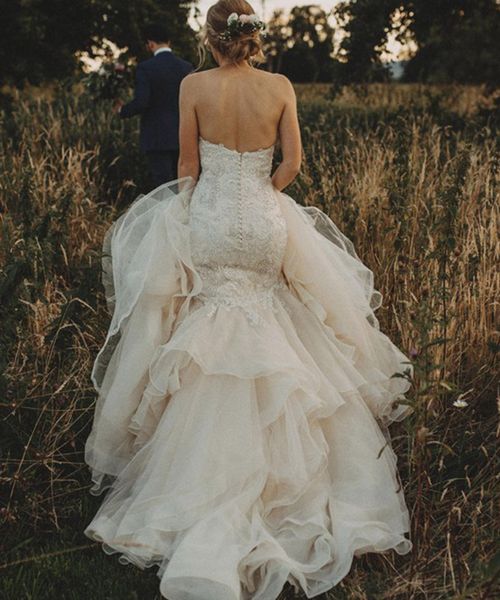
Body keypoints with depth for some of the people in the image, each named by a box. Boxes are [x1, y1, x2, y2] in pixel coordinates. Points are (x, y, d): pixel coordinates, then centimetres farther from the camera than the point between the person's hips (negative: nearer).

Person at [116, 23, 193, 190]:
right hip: (182, 137, 5)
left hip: (157, 138, -4)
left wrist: (122, 110, 2)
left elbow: (141, 103, -16)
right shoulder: (187, 67, 3)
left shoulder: (145, 68, -10)